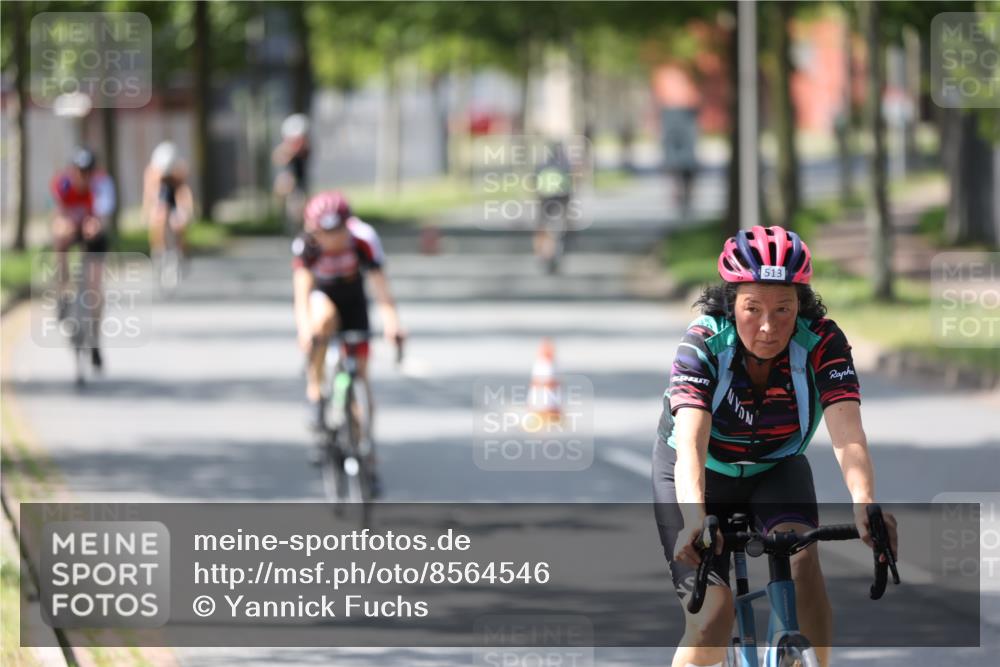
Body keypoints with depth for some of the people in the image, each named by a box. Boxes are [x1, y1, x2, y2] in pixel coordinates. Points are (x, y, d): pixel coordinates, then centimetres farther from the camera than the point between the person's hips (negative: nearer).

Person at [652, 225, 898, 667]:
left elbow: (847, 436, -39)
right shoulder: (703, 343, -31)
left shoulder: (822, 343, -27)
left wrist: (865, 506, -59)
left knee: (802, 559, -29)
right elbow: (690, 444, -43)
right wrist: (694, 521, -61)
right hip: (704, 474, -1)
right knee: (713, 615, -16)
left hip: (775, 469, 2)